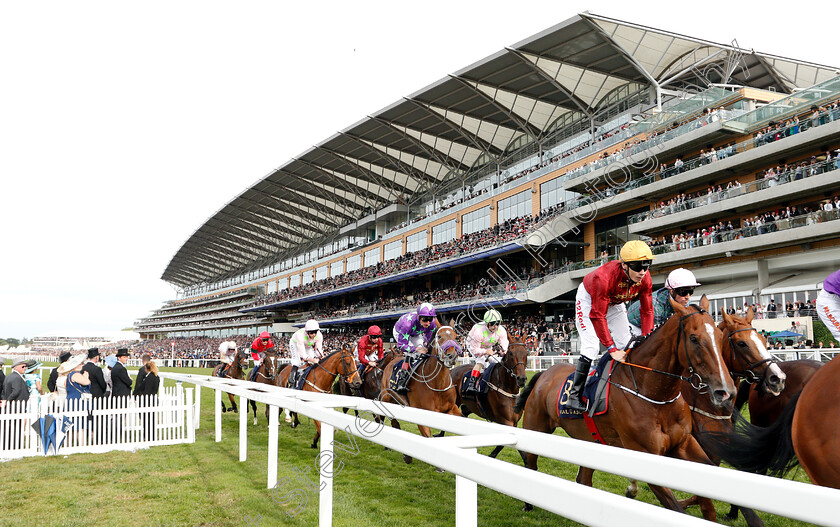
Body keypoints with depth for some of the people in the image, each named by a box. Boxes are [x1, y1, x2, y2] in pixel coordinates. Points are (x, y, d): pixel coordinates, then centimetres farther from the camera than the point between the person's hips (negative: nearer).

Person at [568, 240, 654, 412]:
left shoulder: (644, 278, -26)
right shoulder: (604, 277, -43)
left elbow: (647, 311, -15)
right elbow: (597, 316, -38)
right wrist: (611, 349, -38)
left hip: (614, 303, 6)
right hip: (589, 299, -6)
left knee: (626, 345, -2)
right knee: (591, 347, -17)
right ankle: (574, 396, -11)